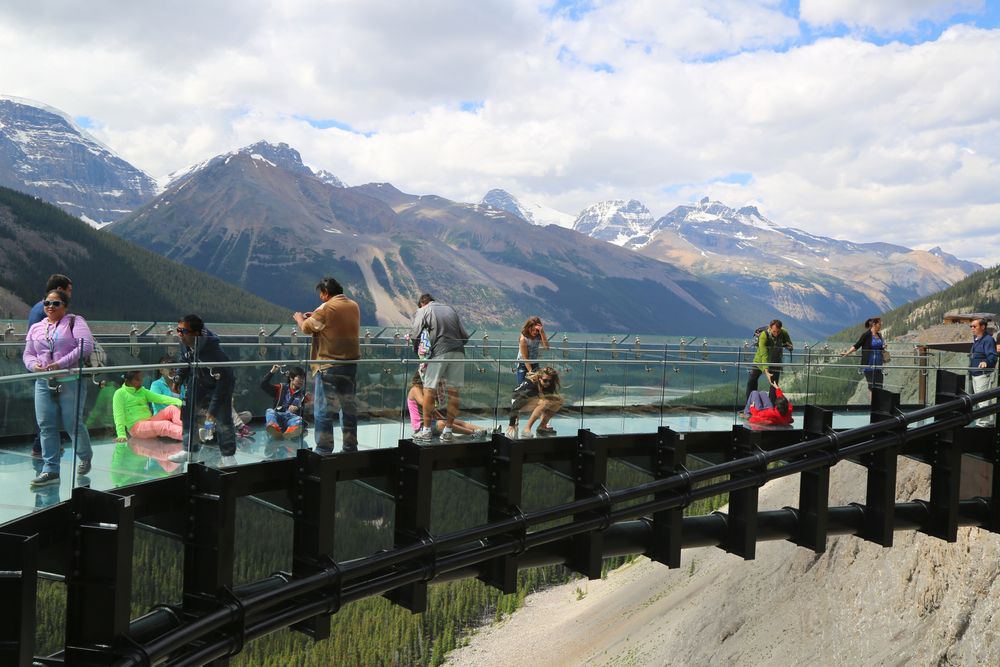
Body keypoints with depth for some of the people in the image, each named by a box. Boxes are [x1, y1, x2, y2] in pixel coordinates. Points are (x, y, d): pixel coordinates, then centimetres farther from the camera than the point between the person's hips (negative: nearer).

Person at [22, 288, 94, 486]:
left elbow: (86, 346, -14)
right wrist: (34, 365, -7)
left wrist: (61, 363, -19)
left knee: (73, 423, -1)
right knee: (46, 426, 0)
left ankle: (85, 457, 26)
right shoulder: (36, 328, 16)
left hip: (71, 381, -5)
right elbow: (28, 354, 17)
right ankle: (50, 470, 4)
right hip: (44, 383, 5)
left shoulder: (75, 322, 0)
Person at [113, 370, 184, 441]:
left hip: (150, 421, 7)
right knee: (165, 425, -31)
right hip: (137, 427, -7)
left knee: (172, 408, -17)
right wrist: (121, 435, -22)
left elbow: (159, 398, 3)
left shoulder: (143, 391, 17)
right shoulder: (120, 393, -1)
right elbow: (119, 415, -9)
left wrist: (179, 402, -13)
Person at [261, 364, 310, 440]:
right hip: (278, 416, 1)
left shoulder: (303, 394, 18)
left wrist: (298, 408, -11)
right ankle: (274, 429, -63)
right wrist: (272, 372, 4)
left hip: (293, 417, -1)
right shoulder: (281, 388, 20)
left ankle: (291, 431, -71)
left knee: (298, 420, -35)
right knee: (269, 411, -31)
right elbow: (263, 385, 12)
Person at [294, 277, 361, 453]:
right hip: (351, 364, 7)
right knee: (349, 409, 14)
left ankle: (324, 450, -3)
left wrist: (300, 318, 16)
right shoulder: (354, 306, 8)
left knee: (323, 411, -1)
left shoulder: (326, 308, -13)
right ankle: (351, 448, 20)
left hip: (329, 366, -7)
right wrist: (315, 316, 21)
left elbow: (306, 328, -5)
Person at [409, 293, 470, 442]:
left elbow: (414, 335, 1)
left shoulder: (423, 311, 11)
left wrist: (416, 350, 16)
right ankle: (448, 431, 9)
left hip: (439, 352, -4)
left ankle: (426, 430, 6)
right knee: (453, 392, 6)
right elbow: (465, 335, 19)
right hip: (458, 352, 4)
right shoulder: (450, 309, 23)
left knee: (429, 390, 3)